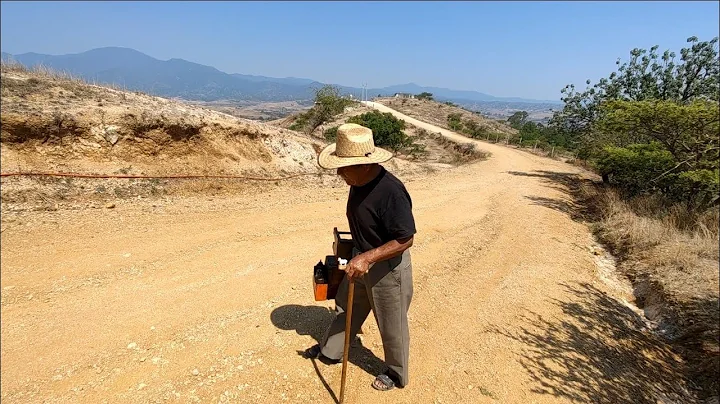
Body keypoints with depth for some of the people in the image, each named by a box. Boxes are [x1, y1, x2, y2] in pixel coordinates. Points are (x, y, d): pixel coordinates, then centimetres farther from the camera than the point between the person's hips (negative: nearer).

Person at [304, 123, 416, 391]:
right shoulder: (358, 182, -7)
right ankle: (329, 351, 51)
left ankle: (396, 373, 41)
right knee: (346, 309, 26)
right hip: (361, 260, 8)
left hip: (388, 268, -8)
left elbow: (405, 240, -27)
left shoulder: (391, 192, -33)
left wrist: (368, 258, -33)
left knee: (391, 325, 15)